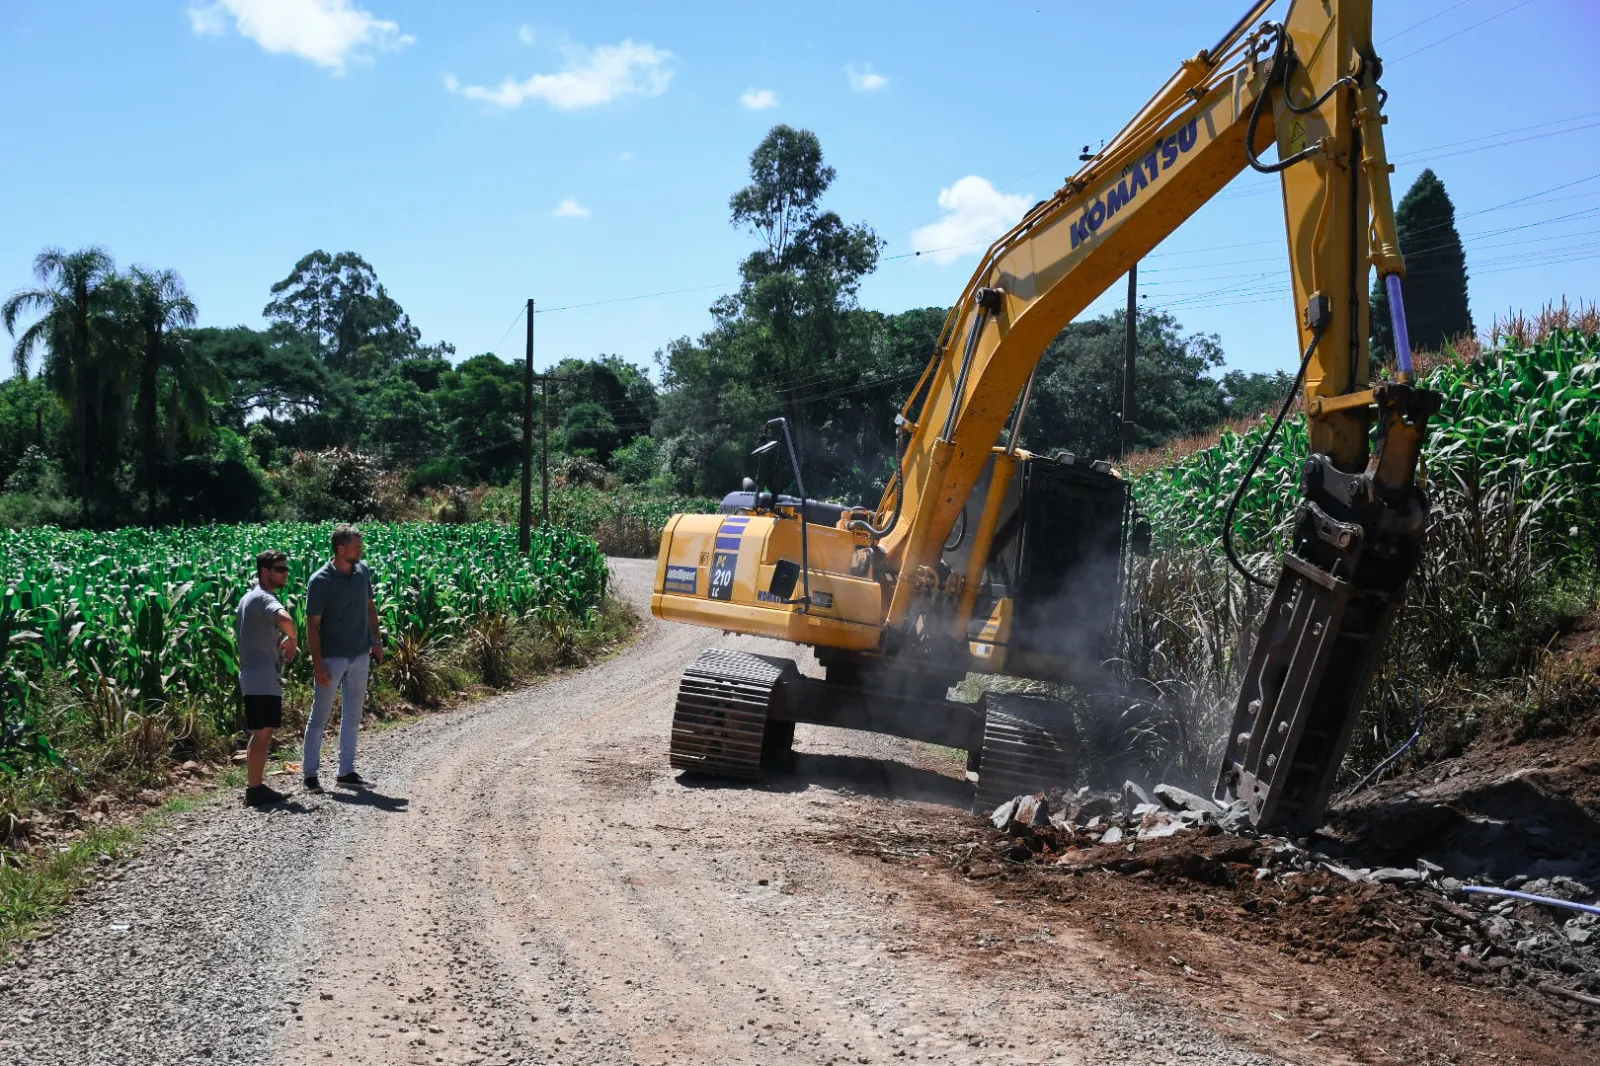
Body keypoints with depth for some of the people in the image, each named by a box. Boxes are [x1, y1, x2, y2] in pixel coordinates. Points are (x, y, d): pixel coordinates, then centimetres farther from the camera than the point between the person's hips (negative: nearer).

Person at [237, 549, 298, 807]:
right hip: (263, 678, -10)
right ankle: (255, 790, -4)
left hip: (254, 676, 10)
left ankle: (256, 786, 21)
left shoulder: (249, 598, 17)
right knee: (262, 733, -6)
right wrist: (293, 639, -18)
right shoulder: (265, 598, -15)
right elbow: (285, 619, -38)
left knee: (261, 734, 15)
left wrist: (285, 642, 10)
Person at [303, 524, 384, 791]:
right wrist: (317, 663, -17)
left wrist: (376, 641, 11)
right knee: (320, 716, 3)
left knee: (352, 716, 12)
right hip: (332, 658, -6)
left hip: (360, 656, 6)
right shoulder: (320, 581, -16)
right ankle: (310, 774, 11)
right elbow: (313, 624, -14)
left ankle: (346, 771, 20)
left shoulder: (363, 571, 1)